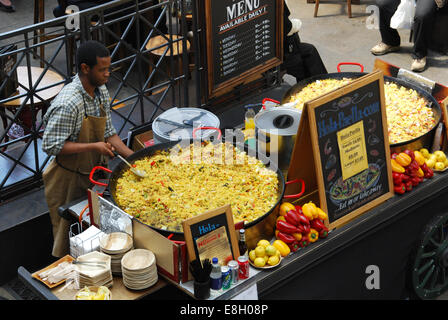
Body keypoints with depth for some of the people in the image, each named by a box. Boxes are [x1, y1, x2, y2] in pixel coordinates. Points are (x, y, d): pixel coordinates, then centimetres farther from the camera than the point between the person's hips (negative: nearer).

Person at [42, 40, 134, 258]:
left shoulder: (101, 91, -1)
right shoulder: (68, 104, -28)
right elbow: (51, 146, -25)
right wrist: (93, 147, -27)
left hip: (95, 172, 7)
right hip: (70, 178, -7)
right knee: (70, 238, 7)